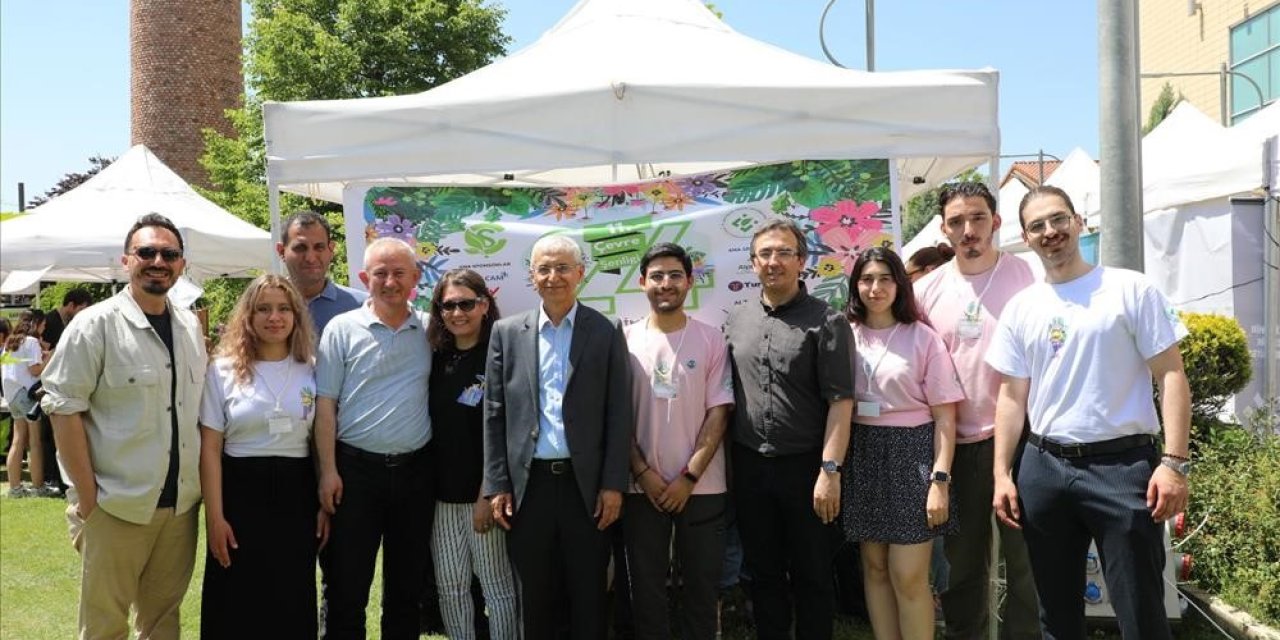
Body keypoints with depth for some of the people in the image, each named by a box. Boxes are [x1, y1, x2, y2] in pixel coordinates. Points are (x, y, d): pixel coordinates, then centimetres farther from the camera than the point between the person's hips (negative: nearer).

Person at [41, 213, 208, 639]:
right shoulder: (95, 325, -9)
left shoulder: (191, 327, 9)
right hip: (116, 506, -5)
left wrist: (200, 485, 9)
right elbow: (63, 408, -11)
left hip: (181, 504, 5)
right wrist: (87, 495, -14)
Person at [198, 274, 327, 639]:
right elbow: (210, 448, -3)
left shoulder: (312, 370, 4)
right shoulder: (223, 370, -1)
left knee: (292, 604, 8)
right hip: (241, 491, -1)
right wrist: (214, 516, -9)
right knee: (236, 604, 5)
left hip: (296, 494, 2)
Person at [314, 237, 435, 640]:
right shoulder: (342, 329, -3)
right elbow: (325, 404, -4)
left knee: (408, 583, 14)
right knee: (346, 586, 5)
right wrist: (328, 470, -9)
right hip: (355, 469, -2)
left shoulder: (429, 331, 4)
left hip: (415, 470, 3)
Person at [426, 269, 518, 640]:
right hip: (442, 494, 6)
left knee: (498, 587, 4)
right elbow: (433, 427, 13)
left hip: (484, 495, -5)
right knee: (450, 589, 11)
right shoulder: (436, 359, 8)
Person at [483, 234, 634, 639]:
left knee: (588, 596, 8)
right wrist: (497, 485, 1)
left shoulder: (606, 332, 1)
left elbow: (619, 413, -1)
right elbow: (494, 413, 5)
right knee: (534, 598, 11)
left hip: (586, 482, -1)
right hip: (528, 482, 2)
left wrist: (613, 484, -6)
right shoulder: (507, 332, 5)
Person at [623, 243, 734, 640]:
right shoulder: (626, 341, 2)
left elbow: (718, 414, -4)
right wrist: (643, 473, -7)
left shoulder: (711, 340, -1)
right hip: (642, 487, 1)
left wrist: (688, 478, -10)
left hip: (702, 487, -1)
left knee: (701, 587, 8)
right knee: (646, 588, 9)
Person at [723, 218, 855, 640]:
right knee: (763, 573, 15)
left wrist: (830, 470, -17)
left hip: (805, 467, -4)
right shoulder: (736, 321, 8)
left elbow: (840, 401, -11)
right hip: (749, 467, 4)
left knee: (811, 577, 8)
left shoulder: (826, 321, -6)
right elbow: (726, 396, 12)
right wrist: (729, 460, 7)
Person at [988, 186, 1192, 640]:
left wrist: (1174, 461, -13)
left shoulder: (1130, 290, -2)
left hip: (1122, 465, -4)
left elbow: (1171, 376, -5)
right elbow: (1012, 397, 10)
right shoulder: (1020, 308, 9)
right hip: (1044, 468, 4)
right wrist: (1002, 474, 3)